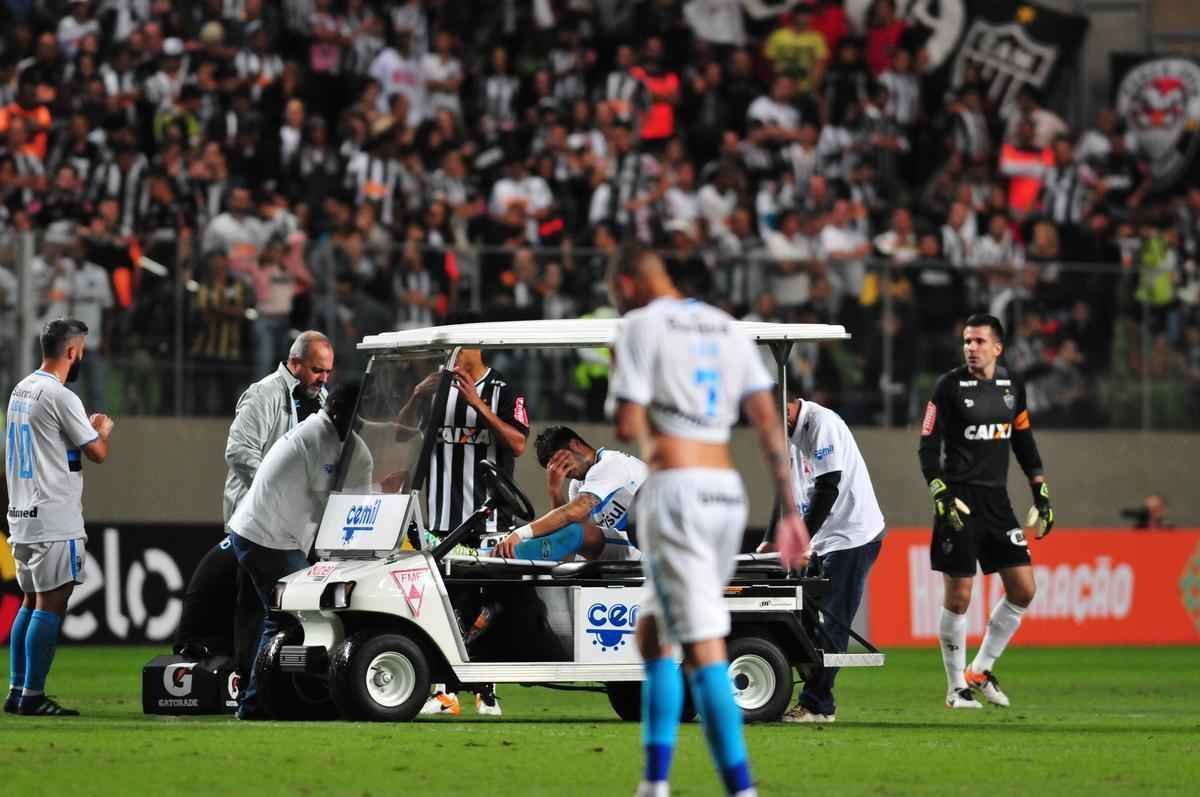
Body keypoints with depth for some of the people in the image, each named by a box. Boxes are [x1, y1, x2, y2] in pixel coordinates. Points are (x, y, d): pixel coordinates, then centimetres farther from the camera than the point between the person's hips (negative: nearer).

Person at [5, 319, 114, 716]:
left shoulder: (20, 391, 13)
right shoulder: (60, 397, -15)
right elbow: (97, 452, -10)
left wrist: (87, 428, 26)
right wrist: (103, 429, 11)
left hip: (22, 517, 9)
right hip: (54, 521, -9)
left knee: (32, 602, 14)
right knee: (50, 605, -6)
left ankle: (17, 691, 14)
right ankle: (33, 695, -8)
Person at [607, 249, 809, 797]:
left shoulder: (640, 327, -3)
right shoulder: (726, 329, 16)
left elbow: (629, 428, -10)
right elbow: (768, 422, 9)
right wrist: (790, 510, 8)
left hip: (673, 490, -7)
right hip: (726, 494, 7)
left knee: (704, 649, -10)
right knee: (653, 633, 19)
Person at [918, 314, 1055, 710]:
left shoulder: (1012, 386, 9)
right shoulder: (950, 386, -6)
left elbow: (1023, 440, 19)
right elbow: (928, 447, -7)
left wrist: (1041, 492, 15)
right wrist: (941, 496, -17)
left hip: (997, 499, 5)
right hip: (960, 500, -5)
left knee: (1023, 589, 0)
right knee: (958, 596, -4)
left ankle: (981, 671, 15)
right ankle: (957, 687, 6)